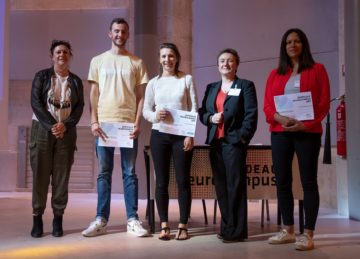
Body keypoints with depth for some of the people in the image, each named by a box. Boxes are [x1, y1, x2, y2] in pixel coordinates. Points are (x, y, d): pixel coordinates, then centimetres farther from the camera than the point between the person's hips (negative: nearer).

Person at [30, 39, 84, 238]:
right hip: (42, 130, -1)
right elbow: (35, 103, -4)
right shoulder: (42, 76, 6)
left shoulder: (76, 81, 11)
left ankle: (58, 218, 6)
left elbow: (79, 107, 4)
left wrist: (65, 126, -12)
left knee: (62, 177, 0)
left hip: (66, 132, 1)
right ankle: (37, 218, 5)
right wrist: (51, 125, -15)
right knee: (40, 175, -2)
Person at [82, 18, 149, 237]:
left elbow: (141, 96, 5)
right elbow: (94, 94, 7)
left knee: (130, 173, 3)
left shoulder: (137, 63, 7)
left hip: (129, 124, -1)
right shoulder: (98, 61, 10)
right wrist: (94, 122, -3)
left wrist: (137, 123, -6)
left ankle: (132, 220, 8)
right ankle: (101, 220, 11)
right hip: (104, 123, 1)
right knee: (104, 173, 5)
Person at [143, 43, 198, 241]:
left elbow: (194, 109, -1)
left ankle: (183, 226, 10)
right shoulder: (153, 83, 7)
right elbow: (145, 110, 7)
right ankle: (164, 225, 14)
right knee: (161, 181, 5)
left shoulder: (186, 79, 2)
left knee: (183, 180, 1)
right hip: (159, 136, 2)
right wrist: (155, 116, -16)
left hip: (182, 136, -2)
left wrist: (190, 135, -9)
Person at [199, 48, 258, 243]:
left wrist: (243, 137, -15)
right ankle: (226, 227, 18)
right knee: (221, 186, 8)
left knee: (235, 185, -5)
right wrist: (210, 118, -5)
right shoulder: (211, 87, 18)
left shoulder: (246, 85, 3)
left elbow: (251, 114, -6)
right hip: (215, 142, 6)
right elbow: (201, 112, 16)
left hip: (234, 141, -5)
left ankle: (236, 230, 1)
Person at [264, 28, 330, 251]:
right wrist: (279, 118, -13)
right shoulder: (275, 74, 14)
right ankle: (288, 231, 16)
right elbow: (267, 105, 8)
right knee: (282, 181, 4)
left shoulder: (317, 70, 6)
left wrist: (306, 124, -15)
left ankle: (308, 235, 4)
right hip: (280, 133, 4)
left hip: (308, 132, -3)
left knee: (308, 181, -2)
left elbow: (324, 103, -1)